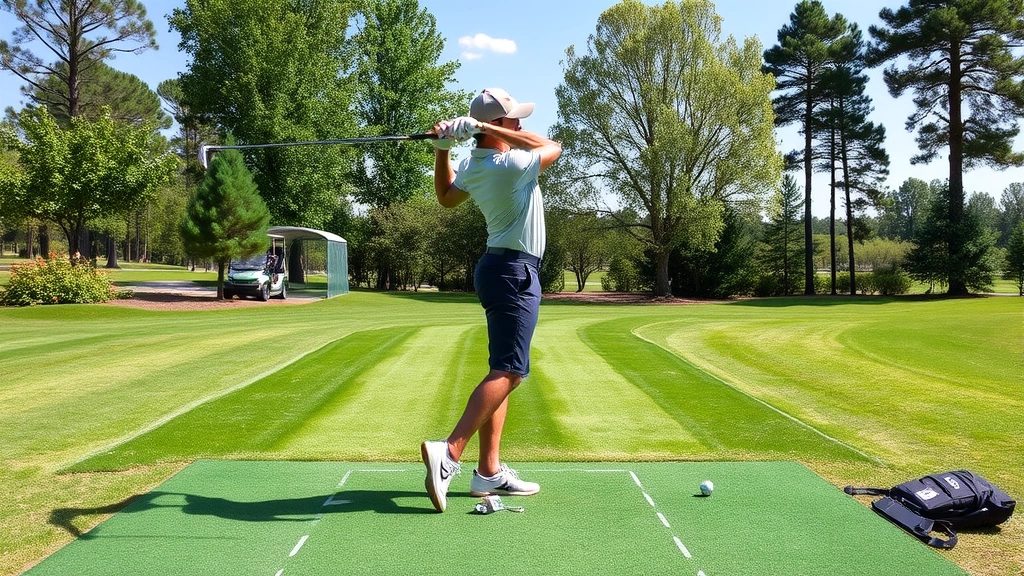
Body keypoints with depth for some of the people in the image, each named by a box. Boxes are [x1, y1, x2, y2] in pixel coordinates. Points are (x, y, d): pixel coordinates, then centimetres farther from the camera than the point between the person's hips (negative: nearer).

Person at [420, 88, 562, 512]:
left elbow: (446, 198, 27)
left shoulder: (471, 166, 8)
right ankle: (449, 451, -24)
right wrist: (493, 130, -8)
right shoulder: (511, 164, -18)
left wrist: (442, 150, 18)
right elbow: (554, 147, -1)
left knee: (502, 370, 8)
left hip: (498, 268, 9)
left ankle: (489, 470, 8)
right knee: (508, 372, -14)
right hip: (516, 272, -9)